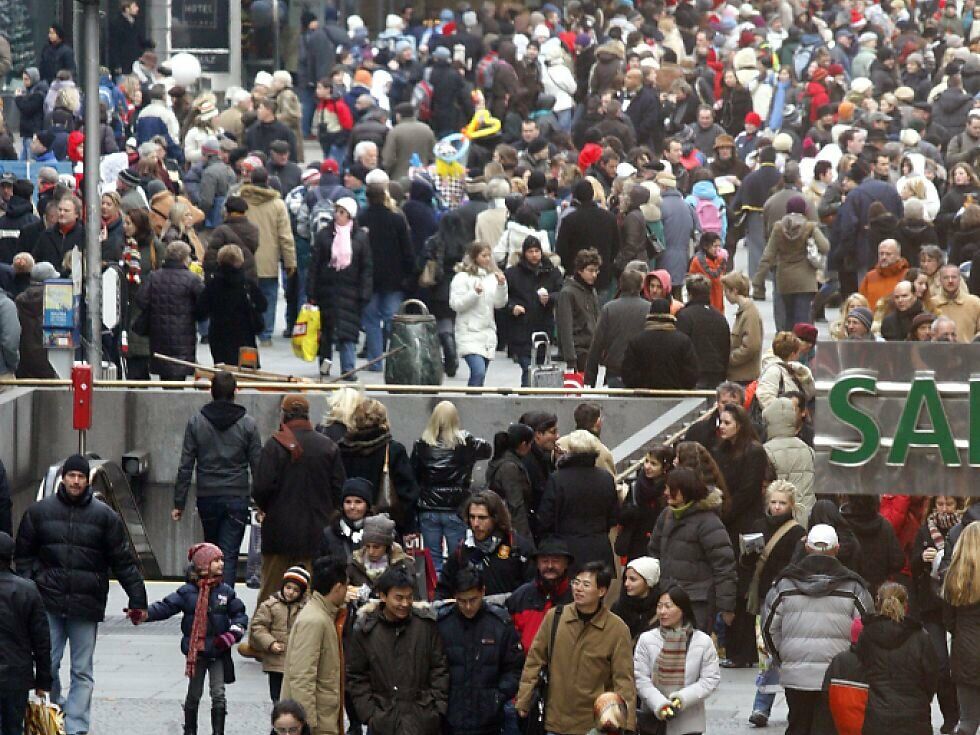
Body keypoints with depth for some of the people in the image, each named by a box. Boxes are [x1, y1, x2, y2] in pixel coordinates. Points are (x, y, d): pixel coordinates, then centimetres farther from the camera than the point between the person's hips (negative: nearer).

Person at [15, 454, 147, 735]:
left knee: (82, 671, 2)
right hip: (49, 603, 1)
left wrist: (137, 599, 1)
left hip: (86, 606, 0)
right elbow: (24, 555, 9)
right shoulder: (39, 512, 5)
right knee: (48, 664, -1)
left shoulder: (104, 516, 2)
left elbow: (123, 561, 5)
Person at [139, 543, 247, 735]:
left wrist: (233, 634, -9)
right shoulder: (187, 591, -5)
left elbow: (240, 614, 8)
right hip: (195, 651, -1)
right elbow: (166, 607, -9)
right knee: (194, 694, 10)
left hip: (218, 651, 1)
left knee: (219, 694, -2)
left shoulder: (226, 591, 2)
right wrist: (144, 615, -25)